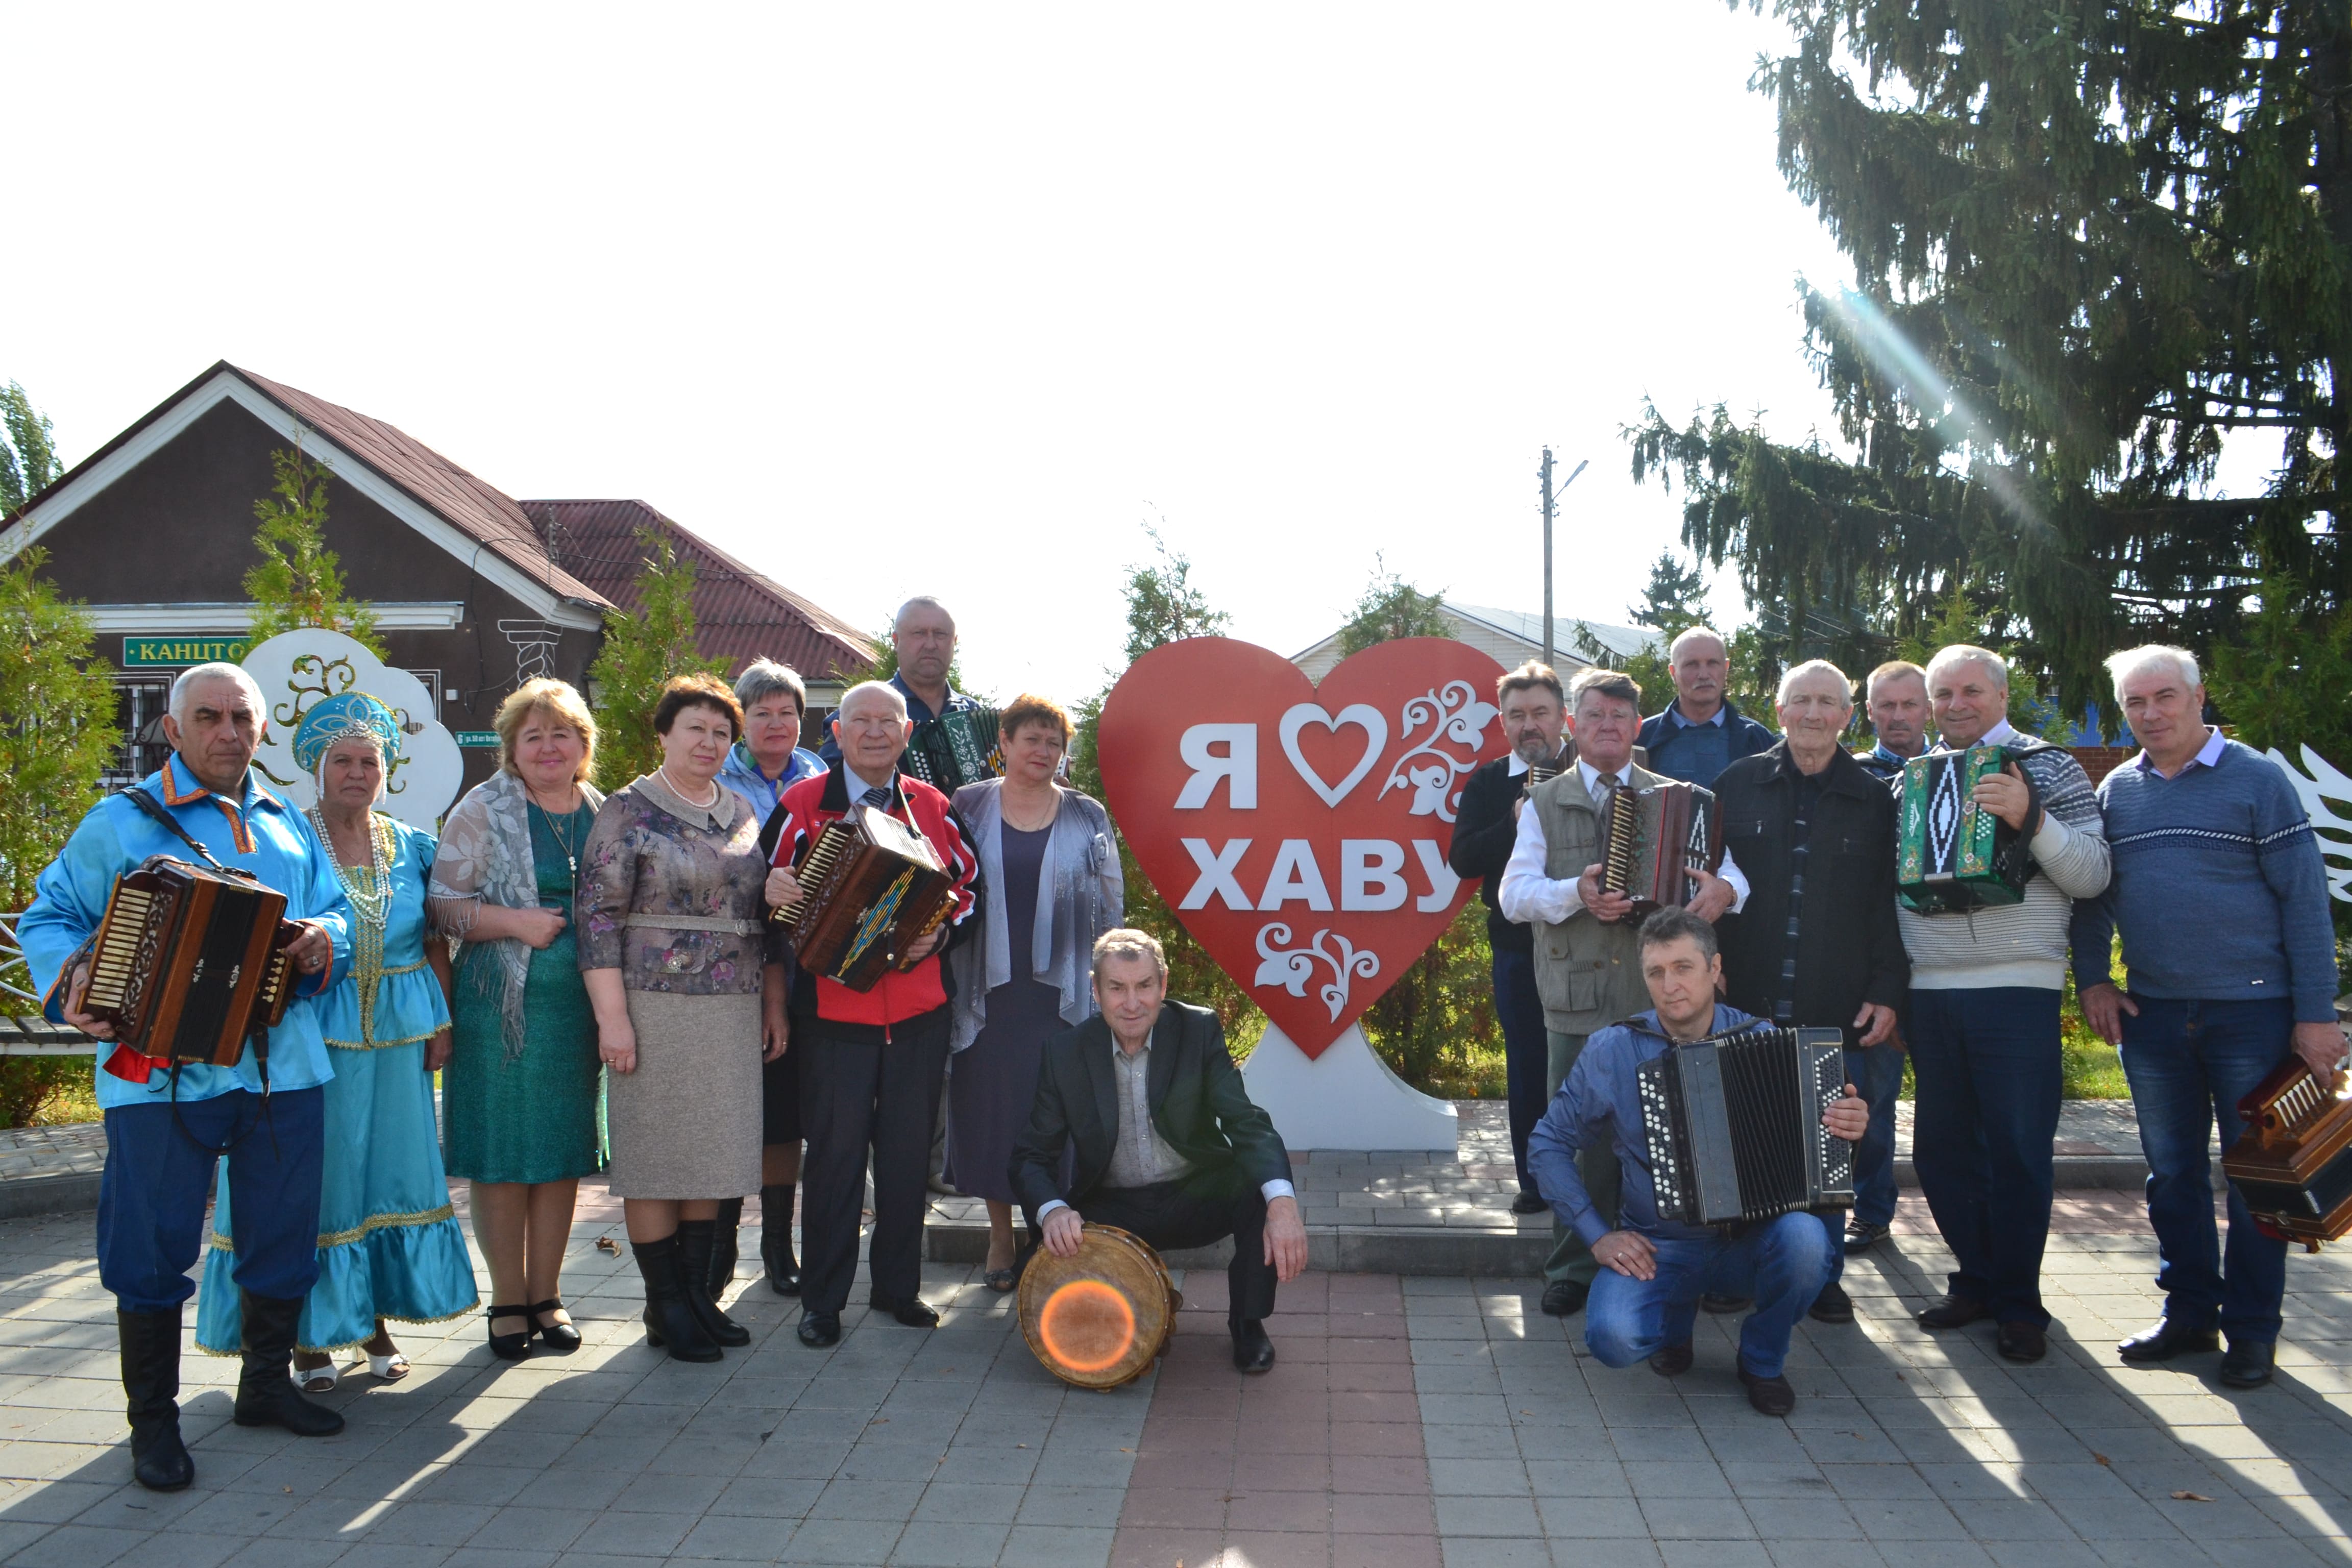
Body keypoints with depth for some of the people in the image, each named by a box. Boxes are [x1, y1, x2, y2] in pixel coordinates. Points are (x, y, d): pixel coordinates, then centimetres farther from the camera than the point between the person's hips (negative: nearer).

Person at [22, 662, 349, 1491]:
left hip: (281, 1067, 4)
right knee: (153, 1245, 1)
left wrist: (323, 941, -6)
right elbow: (49, 917, 2)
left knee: (284, 1233, 12)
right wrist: (72, 979, -16)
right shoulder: (121, 822, 3)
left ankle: (267, 1381, 30)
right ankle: (153, 1419, 15)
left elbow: (337, 913, 16)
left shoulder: (287, 825, 16)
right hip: (162, 1071, -4)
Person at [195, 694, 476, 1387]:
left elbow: (437, 945, 10)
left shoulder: (413, 847, 8)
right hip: (312, 1035, -3)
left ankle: (376, 1323, 22)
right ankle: (310, 1333, 13)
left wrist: (442, 1023, 4)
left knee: (390, 1170, 9)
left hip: (397, 1037, 4)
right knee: (312, 1178, 1)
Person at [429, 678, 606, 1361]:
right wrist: (517, 923, -17)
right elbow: (440, 904, -5)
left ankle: (546, 1295, 22)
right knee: (501, 1153, 2)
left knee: (564, 1151, 9)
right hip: (503, 1008, -3)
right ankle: (507, 1300, 17)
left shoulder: (603, 814, 10)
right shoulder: (483, 811, -1)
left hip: (580, 1009, 4)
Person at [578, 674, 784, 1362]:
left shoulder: (743, 814, 12)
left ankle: (699, 1293, 22)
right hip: (657, 1008, -5)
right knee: (656, 1157, 2)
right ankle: (665, 1308, 13)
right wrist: (612, 1017, -15)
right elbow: (599, 914, -9)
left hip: (734, 1013, 5)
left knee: (711, 1154, 10)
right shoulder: (630, 810, -4)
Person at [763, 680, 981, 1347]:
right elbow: (772, 894, 2)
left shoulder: (934, 808, 7)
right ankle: (822, 1300, 15)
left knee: (908, 1153, 10)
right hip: (834, 1011, -3)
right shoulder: (802, 805, 0)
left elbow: (970, 886, 13)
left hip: (920, 1011, 3)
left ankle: (898, 1286, 25)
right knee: (835, 1155, 2)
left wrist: (940, 933, -5)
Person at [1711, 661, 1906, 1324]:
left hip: (1838, 1017, 0)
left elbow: (1890, 905, 7)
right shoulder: (1737, 785, 7)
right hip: (1744, 1007, 0)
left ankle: (1824, 1277, 20)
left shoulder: (1874, 801, 8)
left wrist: (1887, 990, -1)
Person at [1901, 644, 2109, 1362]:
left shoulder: (2049, 769, 1)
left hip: (2017, 990, -4)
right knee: (1942, 1144, 9)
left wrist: (2030, 819, -22)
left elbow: (2092, 875, -7)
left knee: (2019, 1148, -1)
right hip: (1929, 991, 4)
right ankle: (1976, 1278, 26)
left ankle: (2018, 1303, 12)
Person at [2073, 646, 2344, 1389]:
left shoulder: (2255, 779, -4)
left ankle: (2252, 1329, 16)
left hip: (2252, 1012, -4)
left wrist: (2316, 1014, -11)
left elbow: (2306, 898, -7)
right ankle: (2189, 1312, 23)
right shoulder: (2116, 792, 8)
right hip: (2152, 1015, 4)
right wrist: (2092, 979, 1)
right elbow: (2092, 893, 14)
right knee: (2172, 1173, 11)